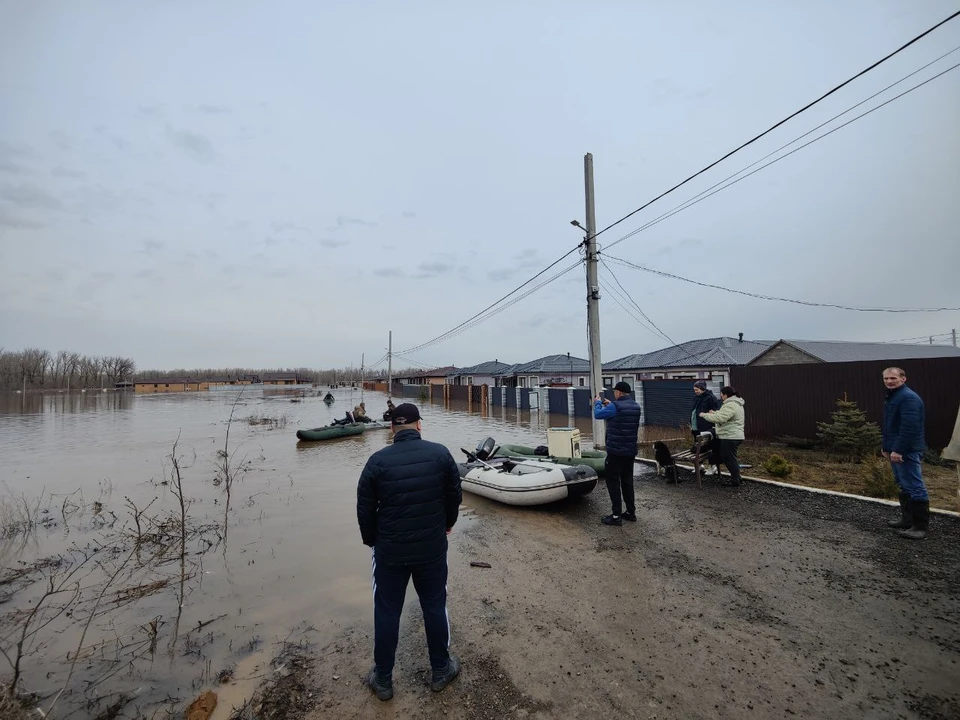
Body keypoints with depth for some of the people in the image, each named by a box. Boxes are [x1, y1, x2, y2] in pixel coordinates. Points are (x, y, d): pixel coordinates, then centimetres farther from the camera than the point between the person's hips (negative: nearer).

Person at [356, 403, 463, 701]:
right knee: (435, 607, 19)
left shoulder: (377, 460, -12)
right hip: (432, 548, 1)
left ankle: (383, 679, 36)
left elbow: (364, 509, -4)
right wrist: (447, 523, 19)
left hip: (389, 551, 0)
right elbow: (454, 495, -1)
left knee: (386, 612, 18)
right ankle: (440, 670, 38)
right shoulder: (440, 453, -11)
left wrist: (371, 540, 14)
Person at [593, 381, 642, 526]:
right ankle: (631, 512, 23)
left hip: (616, 451, -8)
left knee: (613, 482, 1)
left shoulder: (615, 406, -19)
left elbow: (598, 414, -6)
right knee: (627, 481, 17)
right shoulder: (635, 406, 7)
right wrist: (609, 404, 21)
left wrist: (598, 402, 11)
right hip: (631, 451, 8)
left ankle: (616, 515, 3)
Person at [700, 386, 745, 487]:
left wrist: (705, 415, -18)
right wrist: (715, 412, 12)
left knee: (730, 459, -1)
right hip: (732, 436, 11)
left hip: (730, 437, -11)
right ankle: (735, 477, 27)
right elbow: (725, 415, 26)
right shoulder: (735, 403, 16)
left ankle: (735, 481, 9)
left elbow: (720, 418, -28)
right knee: (726, 457, 18)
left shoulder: (730, 405, -20)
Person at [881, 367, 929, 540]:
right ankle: (907, 520, 25)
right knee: (904, 487, 16)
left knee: (914, 488, -4)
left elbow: (909, 427, -23)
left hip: (907, 451, -10)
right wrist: (886, 447, 21)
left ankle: (921, 526, 3)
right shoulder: (891, 397, 15)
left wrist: (898, 450, -24)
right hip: (895, 450, 10)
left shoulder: (909, 397, -16)